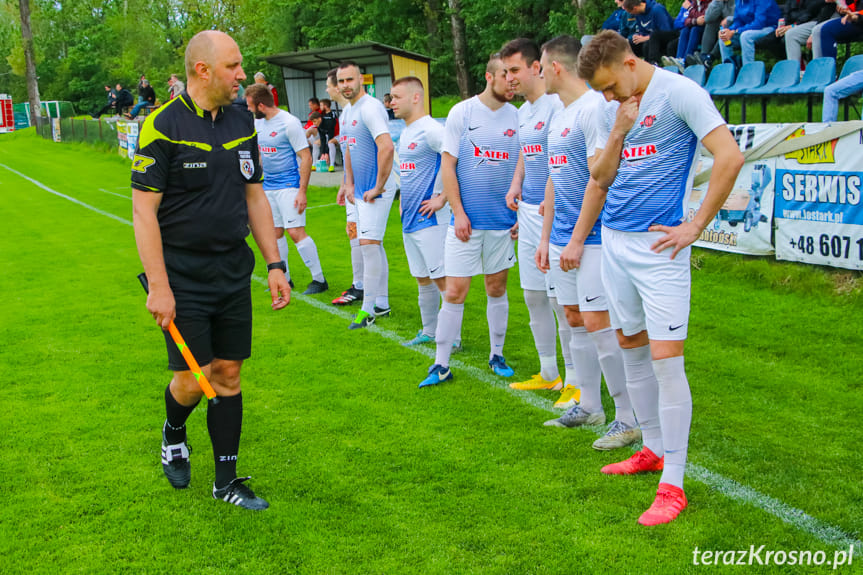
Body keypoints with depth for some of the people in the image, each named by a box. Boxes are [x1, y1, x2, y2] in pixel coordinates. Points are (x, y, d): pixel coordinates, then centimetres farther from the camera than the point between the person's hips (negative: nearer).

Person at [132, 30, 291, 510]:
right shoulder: (164, 126, -12)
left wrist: (275, 264, 9)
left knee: (228, 375, 9)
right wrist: (159, 287, -17)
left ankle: (227, 479, 21)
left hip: (234, 274, 5)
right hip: (182, 279, -5)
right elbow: (144, 210, -13)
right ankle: (174, 434, 32)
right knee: (193, 379, -3)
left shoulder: (242, 123, 7)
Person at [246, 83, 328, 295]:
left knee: (295, 231, -13)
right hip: (268, 186, 8)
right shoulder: (258, 123, 9)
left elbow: (306, 158, -14)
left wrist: (302, 191, -19)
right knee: (275, 232, 10)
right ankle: (284, 279, 21)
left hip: (289, 185, -8)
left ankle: (319, 279, -5)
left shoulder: (289, 122, -14)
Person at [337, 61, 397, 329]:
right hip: (362, 189, 10)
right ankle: (382, 303, 22)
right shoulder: (347, 113, 15)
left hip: (377, 189, -10)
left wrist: (378, 188, -23)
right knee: (373, 244, 13)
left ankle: (368, 308, -5)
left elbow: (386, 147, -25)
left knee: (369, 243, -11)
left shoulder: (371, 108, -15)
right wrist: (350, 184, 18)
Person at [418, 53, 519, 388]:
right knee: (455, 291, -2)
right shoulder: (462, 112, -2)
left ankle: (497, 355, 27)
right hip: (467, 221, -2)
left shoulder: (518, 118, 4)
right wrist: (458, 213, -8)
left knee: (497, 287, 12)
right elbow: (447, 165, -2)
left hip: (504, 222, 2)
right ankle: (441, 365, 7)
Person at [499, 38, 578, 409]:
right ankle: (548, 373, 26)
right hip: (529, 211, 9)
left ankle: (574, 379, 6)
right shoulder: (522, 111, 16)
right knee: (533, 295, 14)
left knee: (558, 297, -6)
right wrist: (515, 185, 10)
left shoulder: (557, 104, -12)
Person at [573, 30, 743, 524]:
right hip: (614, 242, 8)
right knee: (631, 348, 14)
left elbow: (731, 157, -16)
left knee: (666, 360, -8)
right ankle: (653, 450, 30)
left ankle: (673, 484, -1)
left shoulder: (679, 92, -10)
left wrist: (696, 226, -13)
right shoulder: (619, 108, 13)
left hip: (657, 246, -8)